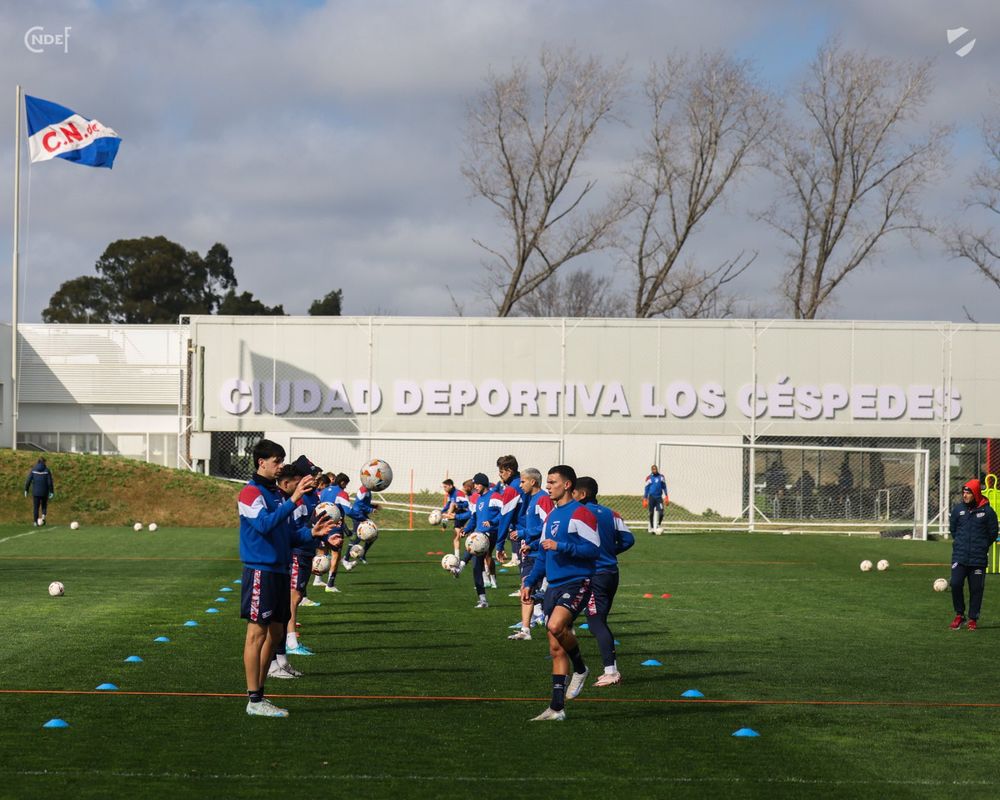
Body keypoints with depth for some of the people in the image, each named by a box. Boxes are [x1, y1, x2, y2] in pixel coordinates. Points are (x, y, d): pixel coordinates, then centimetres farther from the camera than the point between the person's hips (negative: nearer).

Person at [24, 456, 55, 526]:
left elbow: (28, 480, -4)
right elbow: (50, 482, -6)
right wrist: (51, 492, -2)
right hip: (44, 492, 0)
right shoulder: (47, 470, -3)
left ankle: (35, 522, 8)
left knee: (35, 507, 10)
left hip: (35, 492, 0)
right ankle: (43, 516, -8)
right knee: (44, 505, 16)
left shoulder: (33, 470, -1)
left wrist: (26, 490, 4)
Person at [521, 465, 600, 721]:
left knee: (555, 626, -30)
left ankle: (580, 668, -3)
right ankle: (557, 708, 10)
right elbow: (543, 555, 25)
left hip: (577, 582, -8)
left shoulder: (581, 513, -9)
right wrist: (530, 582, 17)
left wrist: (561, 546, -19)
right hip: (554, 585, 8)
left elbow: (593, 549, -16)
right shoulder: (551, 516, 18)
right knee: (556, 649, 7)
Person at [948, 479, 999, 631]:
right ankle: (959, 615, 8)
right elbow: (952, 528, 18)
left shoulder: (987, 511, -5)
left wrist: (981, 546, 9)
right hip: (959, 556, 2)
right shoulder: (958, 509, 4)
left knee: (976, 589, 2)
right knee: (955, 584, -9)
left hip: (978, 559, -2)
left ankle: (973, 619, 14)